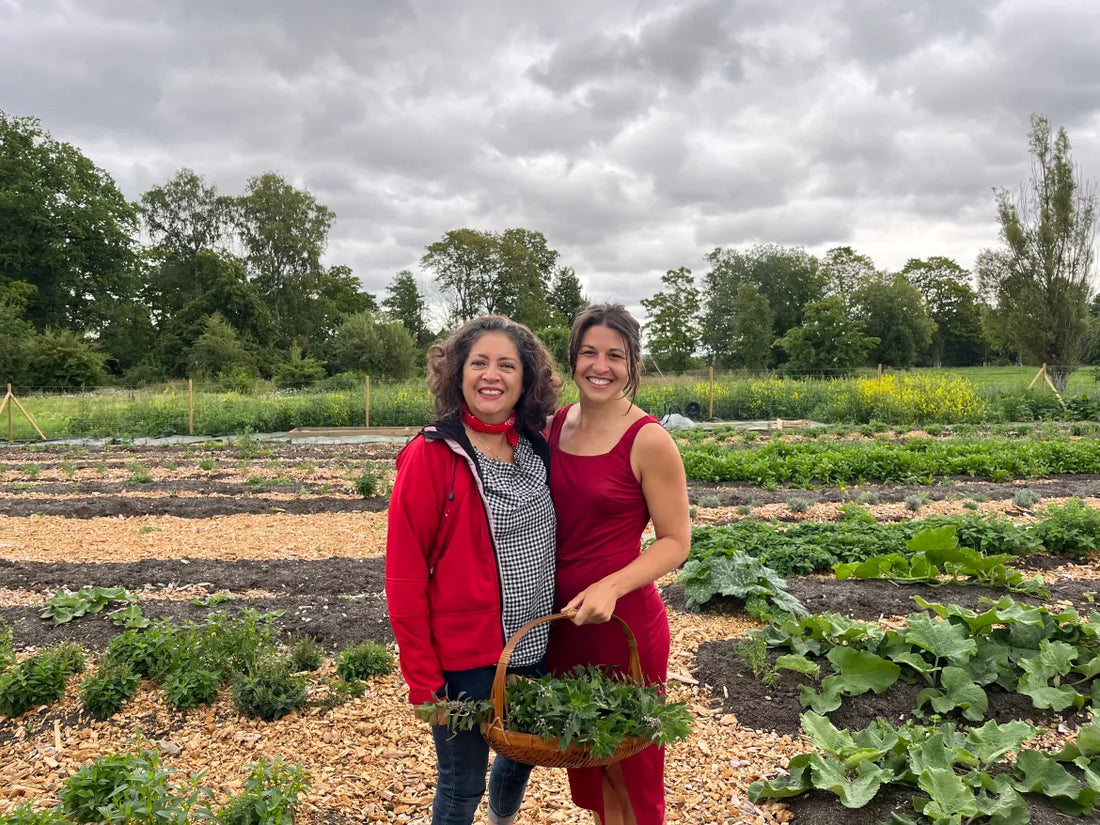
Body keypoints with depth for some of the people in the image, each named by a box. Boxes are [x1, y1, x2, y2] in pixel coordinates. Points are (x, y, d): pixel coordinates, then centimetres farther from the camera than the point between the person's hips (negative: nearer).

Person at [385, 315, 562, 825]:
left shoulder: (537, 448, 0)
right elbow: (404, 575, -14)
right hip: (464, 658, -6)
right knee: (462, 784, 11)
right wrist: (422, 678, -13)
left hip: (534, 649, 6)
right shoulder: (431, 456, -16)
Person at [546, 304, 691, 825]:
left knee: (628, 761, 13)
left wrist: (611, 586, -24)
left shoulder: (648, 441, -15)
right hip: (561, 618, 6)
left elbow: (676, 541, -11)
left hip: (622, 620, -5)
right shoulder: (557, 423, 1)